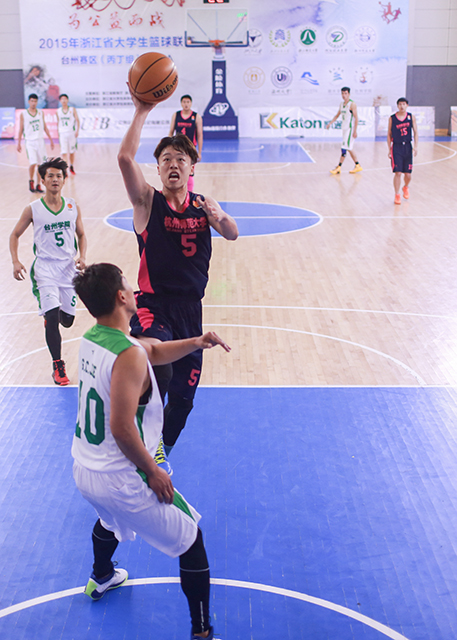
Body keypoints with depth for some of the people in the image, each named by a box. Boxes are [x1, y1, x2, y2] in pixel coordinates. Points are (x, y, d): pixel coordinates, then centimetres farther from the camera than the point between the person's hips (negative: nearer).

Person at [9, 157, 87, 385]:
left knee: (67, 319, 8)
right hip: (45, 268, -3)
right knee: (52, 318, -16)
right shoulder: (33, 209, -4)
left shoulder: (73, 207, 3)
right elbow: (15, 234, 6)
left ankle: (52, 314, 46)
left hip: (68, 267, 3)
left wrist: (82, 257, -4)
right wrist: (15, 262, -7)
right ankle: (58, 365, -4)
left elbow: (81, 235, 14)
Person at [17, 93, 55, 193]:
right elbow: (21, 129, 4)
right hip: (30, 141, -3)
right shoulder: (23, 114, 0)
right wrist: (19, 143, 3)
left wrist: (51, 140, 11)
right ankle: (31, 181, 9)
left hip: (40, 141, 3)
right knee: (33, 163, -15)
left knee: (40, 165, 2)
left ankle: (38, 185, 12)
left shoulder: (40, 113, 8)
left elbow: (45, 127, 14)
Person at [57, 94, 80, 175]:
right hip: (62, 133, 1)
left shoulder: (72, 109, 0)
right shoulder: (58, 111, 7)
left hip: (72, 133, -1)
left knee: (72, 151, 10)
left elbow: (77, 120, -2)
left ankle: (72, 167, 29)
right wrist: (58, 132, 14)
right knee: (63, 152, -10)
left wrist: (77, 130, -11)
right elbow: (58, 122, 16)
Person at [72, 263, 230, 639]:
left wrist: (195, 343, 2)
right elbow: (122, 428, -30)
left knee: (110, 517, 40)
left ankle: (101, 578, 64)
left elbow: (152, 352, 15)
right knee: (191, 541, 8)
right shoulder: (128, 356, -26)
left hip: (84, 469, 9)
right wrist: (153, 471, -17)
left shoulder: (90, 339, 1)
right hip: (121, 479, -9)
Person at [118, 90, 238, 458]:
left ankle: (161, 452, 39)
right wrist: (142, 112, -26)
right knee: (158, 372, -34)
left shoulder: (203, 204, 8)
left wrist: (219, 217, -26)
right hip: (153, 305, -4)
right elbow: (125, 158, -21)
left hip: (190, 308, 4)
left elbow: (233, 235, -5)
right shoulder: (148, 201, -5)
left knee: (183, 394, 13)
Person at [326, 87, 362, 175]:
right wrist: (330, 123, 8)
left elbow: (356, 118, -14)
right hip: (344, 128, 9)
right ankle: (357, 166, 19)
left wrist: (355, 131, -18)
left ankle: (338, 168, -6)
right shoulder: (342, 104, 12)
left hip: (350, 128, -9)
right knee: (349, 149, 11)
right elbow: (337, 115, 22)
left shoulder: (352, 104, -12)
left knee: (344, 148, -8)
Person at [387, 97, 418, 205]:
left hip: (407, 147, 2)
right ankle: (397, 195, 2)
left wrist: (415, 147, -8)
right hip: (396, 147, -2)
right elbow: (389, 135, 4)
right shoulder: (392, 118, -2)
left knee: (408, 174, 5)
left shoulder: (411, 117, 2)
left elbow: (415, 132, 3)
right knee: (397, 173, -9)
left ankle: (406, 187, 37)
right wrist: (389, 149, -1)